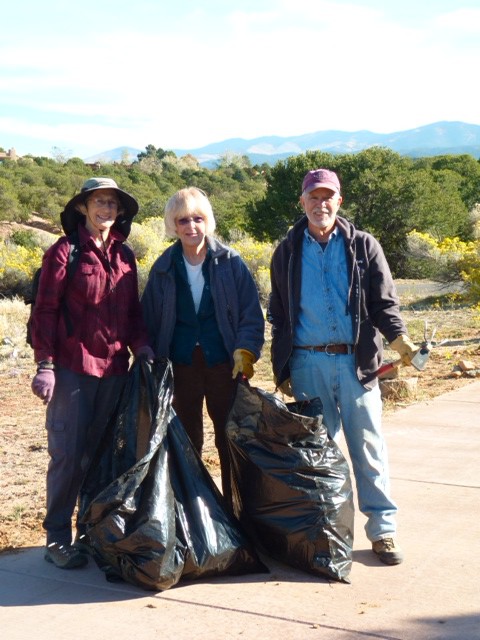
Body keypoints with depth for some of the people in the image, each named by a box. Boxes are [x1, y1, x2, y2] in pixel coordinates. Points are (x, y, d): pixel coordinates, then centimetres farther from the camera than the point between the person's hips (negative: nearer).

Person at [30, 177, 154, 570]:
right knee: (68, 453, -3)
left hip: (114, 368, 5)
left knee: (103, 453, 10)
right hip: (72, 369, -5)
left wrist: (140, 344, 3)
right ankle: (57, 538, 8)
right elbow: (45, 310, -6)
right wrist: (45, 363, -11)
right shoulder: (65, 251, -3)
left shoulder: (124, 256, 13)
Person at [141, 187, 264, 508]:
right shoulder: (164, 268, 4)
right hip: (181, 364, 2)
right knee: (187, 441, 8)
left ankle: (234, 506, 14)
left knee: (229, 439, 3)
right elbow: (150, 319, 10)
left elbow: (252, 313, 0)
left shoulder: (230, 262, -1)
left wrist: (245, 350, -13)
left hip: (223, 363, -2)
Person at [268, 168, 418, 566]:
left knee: (369, 446, 1)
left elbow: (384, 303, 3)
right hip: (307, 363, 1)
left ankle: (382, 528, 10)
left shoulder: (363, 246, 6)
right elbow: (278, 314, 14)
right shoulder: (288, 252, 10)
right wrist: (281, 368, 10)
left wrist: (400, 340, -15)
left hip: (356, 361, -1)